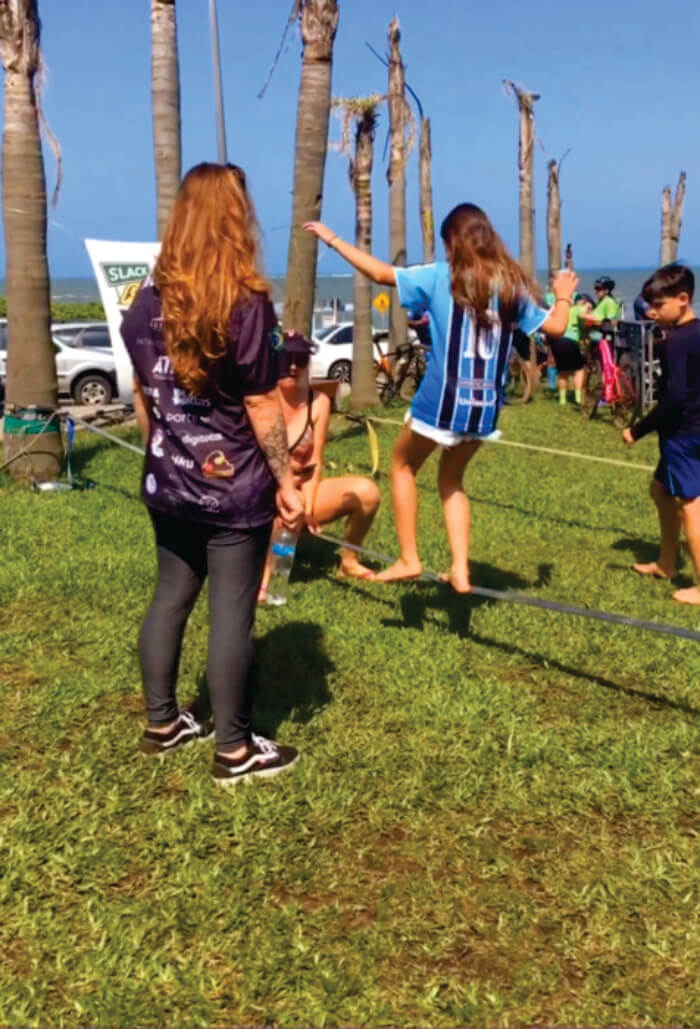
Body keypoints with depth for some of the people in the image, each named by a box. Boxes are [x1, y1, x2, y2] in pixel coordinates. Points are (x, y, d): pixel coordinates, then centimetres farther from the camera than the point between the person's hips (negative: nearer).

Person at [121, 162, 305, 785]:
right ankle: (234, 752, 13)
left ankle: (161, 724, 29)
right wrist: (285, 480, -6)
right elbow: (262, 406, -13)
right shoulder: (247, 304, -14)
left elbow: (142, 397, 10)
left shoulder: (148, 303, 3)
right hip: (234, 488, -6)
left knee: (171, 597, 16)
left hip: (168, 484, 6)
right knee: (232, 612, 2)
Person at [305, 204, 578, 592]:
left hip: (443, 400, -4)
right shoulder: (512, 283, 5)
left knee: (403, 467, 18)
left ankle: (408, 559, 14)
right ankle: (460, 570, 14)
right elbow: (555, 327, 11)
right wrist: (564, 296, 33)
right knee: (451, 478, 22)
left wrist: (332, 238, 8)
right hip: (485, 406, 5)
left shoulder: (440, 278, -6)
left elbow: (381, 272, -3)